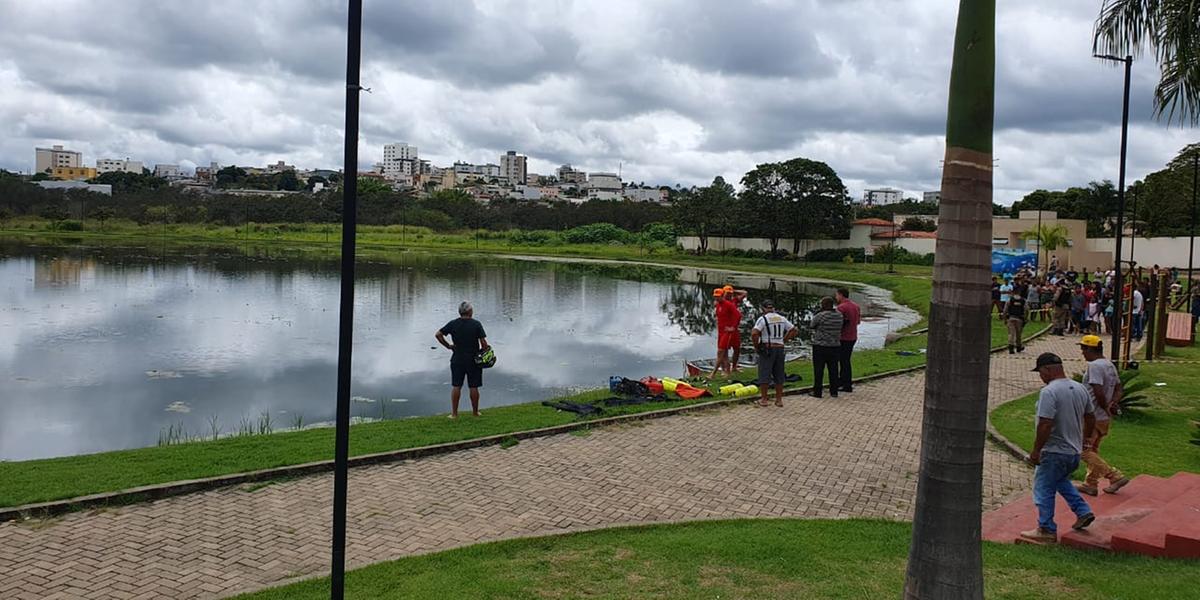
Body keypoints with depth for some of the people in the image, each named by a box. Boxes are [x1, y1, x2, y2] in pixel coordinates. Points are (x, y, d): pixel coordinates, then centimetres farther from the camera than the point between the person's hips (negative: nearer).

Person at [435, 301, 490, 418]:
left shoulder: (453, 324, -2)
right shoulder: (476, 324, -9)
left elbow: (438, 335, -3)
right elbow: (483, 343, -12)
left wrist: (448, 346, 4)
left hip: (457, 359, 2)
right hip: (474, 360, -2)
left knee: (456, 386, 5)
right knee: (474, 387, 7)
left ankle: (454, 413, 6)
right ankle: (475, 412, 17)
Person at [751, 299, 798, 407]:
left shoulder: (763, 319, -8)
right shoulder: (782, 318, 8)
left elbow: (754, 333, -21)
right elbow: (795, 331, 11)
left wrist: (756, 346, -8)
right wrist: (784, 340, 12)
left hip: (767, 349, -5)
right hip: (780, 349, 5)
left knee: (764, 375, 2)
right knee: (779, 375, 12)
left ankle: (764, 400, 5)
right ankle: (779, 400, 15)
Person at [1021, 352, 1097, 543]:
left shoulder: (1049, 392, -21)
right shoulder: (1081, 388, 6)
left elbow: (1045, 425, -26)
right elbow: (1091, 417, 16)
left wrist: (1036, 450, -17)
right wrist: (1085, 438, 31)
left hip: (1054, 452, -9)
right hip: (1074, 451, 9)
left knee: (1044, 489, 3)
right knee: (1060, 481, 29)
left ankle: (1047, 530, 9)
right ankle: (1083, 512, 22)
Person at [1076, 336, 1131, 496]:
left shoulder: (1094, 366, -20)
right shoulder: (1110, 365, 11)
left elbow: (1099, 393, -27)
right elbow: (1119, 390, 15)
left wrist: (1106, 408, -12)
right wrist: (1111, 404, 0)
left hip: (1093, 417, -10)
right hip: (1105, 417, 10)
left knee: (1084, 451, -2)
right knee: (1093, 449, 18)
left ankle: (1115, 476, -6)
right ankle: (1090, 484, 23)